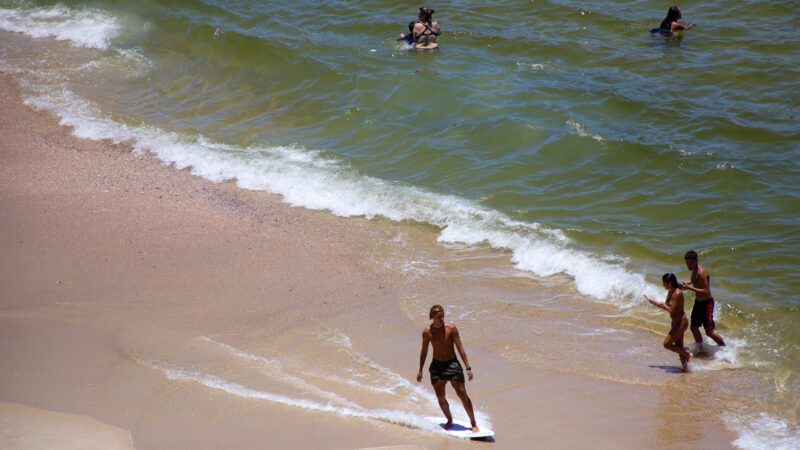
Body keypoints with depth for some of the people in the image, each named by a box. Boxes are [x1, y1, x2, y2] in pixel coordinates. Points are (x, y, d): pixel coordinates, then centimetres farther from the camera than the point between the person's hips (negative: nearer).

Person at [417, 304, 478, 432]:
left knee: (462, 394, -6)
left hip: (452, 364, -2)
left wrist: (468, 367, -11)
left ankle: (473, 423, 3)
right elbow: (424, 352, 9)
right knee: (440, 397, 4)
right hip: (436, 365, 2)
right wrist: (420, 371, 12)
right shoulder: (427, 332, -3)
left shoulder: (451, 328, -10)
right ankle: (449, 420, 25)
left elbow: (460, 348, -8)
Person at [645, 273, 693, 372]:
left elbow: (672, 310, -25)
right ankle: (685, 365, 19)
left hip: (681, 322, -9)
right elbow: (666, 306, 17)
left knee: (667, 344, -6)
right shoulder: (670, 292, 6)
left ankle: (687, 355, 5)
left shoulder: (677, 294, -23)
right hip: (675, 322, 9)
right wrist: (652, 301, 10)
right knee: (679, 347, 12)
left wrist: (663, 305, -9)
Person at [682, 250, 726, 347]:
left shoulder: (701, 273, -25)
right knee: (694, 328, 16)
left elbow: (706, 292, -31)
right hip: (698, 302, 9)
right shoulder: (694, 270, 4)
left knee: (709, 332, -5)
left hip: (706, 303, -9)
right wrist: (688, 282, 11)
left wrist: (690, 288, -31)